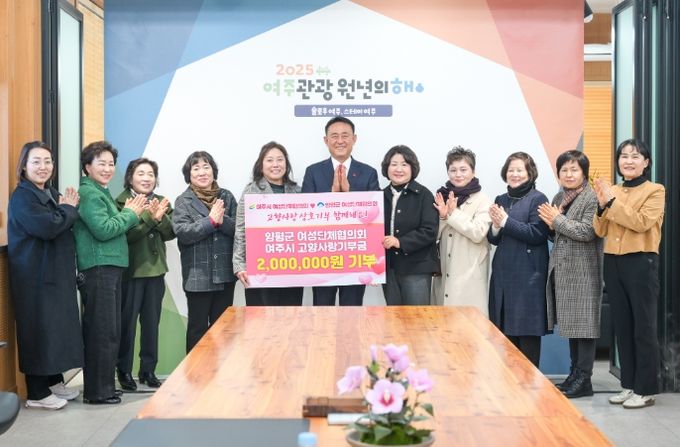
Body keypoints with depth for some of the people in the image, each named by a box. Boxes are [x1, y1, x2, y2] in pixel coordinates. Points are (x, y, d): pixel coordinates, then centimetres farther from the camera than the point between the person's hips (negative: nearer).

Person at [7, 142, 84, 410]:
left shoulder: (52, 195, 15)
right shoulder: (22, 197, -12)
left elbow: (68, 227, 11)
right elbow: (48, 227, -25)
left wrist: (67, 209, -9)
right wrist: (69, 209, -9)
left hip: (57, 273, 9)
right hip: (35, 276, -9)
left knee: (56, 327, 13)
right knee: (38, 330, -4)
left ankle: (54, 382, 24)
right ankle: (37, 394, 3)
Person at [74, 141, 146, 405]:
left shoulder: (100, 192, 20)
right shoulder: (88, 193, -11)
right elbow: (103, 230, -20)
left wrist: (129, 214, 5)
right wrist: (129, 214, -9)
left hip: (110, 268, 10)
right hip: (97, 269, -10)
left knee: (110, 331, 14)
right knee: (103, 332, -6)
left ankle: (103, 385, 23)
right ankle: (98, 391, 2)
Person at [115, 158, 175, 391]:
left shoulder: (161, 202, 9)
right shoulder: (121, 203, -8)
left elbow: (171, 233, -1)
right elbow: (125, 234, -19)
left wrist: (160, 218, -19)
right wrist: (148, 217, -28)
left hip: (155, 269, 5)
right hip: (130, 270, -5)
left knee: (152, 322, 11)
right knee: (127, 322, 1)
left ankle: (148, 369, 21)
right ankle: (124, 370, 12)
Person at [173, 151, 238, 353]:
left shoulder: (227, 197, 8)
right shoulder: (183, 201, 0)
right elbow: (182, 232, -13)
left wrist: (222, 221, -18)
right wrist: (210, 221, -17)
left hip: (225, 273, 3)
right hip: (198, 275, -3)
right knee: (198, 327, 6)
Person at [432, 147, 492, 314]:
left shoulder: (483, 200, -4)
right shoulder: (443, 197, 10)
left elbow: (478, 233, -15)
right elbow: (434, 235, 11)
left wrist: (454, 213, -14)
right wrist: (442, 216, -8)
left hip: (469, 274, -5)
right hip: (445, 272, 5)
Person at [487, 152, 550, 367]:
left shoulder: (538, 199, -4)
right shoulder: (501, 200, 15)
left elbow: (537, 234, -14)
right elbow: (493, 239, 15)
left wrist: (506, 222, -14)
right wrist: (496, 227, -7)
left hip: (528, 274, -6)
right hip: (503, 273, 6)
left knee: (527, 330, -1)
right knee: (504, 328, 9)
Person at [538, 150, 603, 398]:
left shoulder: (592, 198, -8)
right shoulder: (558, 198, 15)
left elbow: (587, 231, -20)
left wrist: (558, 220, -13)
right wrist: (552, 225, -3)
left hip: (583, 271, -8)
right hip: (562, 269, 8)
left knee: (583, 323, -3)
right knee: (570, 323, 13)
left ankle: (583, 379, 3)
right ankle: (574, 373, 22)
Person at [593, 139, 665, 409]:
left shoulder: (655, 191, -3)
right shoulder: (611, 192, 12)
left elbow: (641, 222, -18)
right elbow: (601, 231, 6)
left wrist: (612, 202, -17)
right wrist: (602, 205, -10)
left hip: (641, 263, -6)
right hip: (613, 263, 6)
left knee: (644, 328, -1)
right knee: (622, 327, 11)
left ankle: (646, 390, 6)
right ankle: (629, 385, 20)